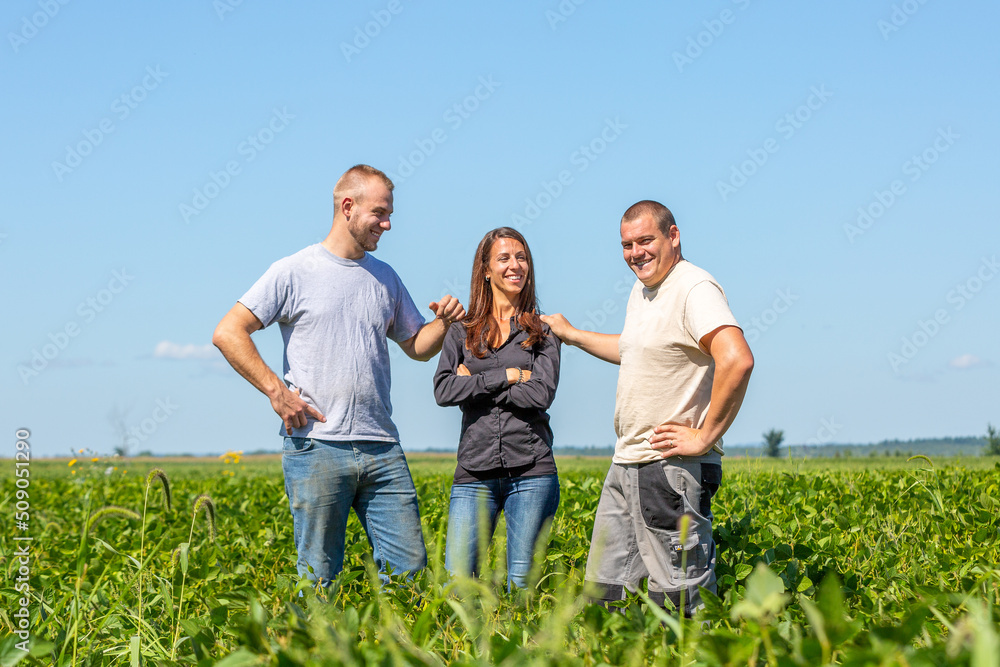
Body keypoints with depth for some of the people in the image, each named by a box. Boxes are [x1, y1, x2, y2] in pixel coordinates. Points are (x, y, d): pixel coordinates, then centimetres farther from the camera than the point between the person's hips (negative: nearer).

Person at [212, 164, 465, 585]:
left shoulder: (385, 278, 16)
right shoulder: (294, 273, 0)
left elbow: (418, 347, 25)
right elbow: (227, 334, -4)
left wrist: (444, 322, 3)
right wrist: (277, 391, -11)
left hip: (382, 451, 5)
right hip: (316, 448, -5)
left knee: (410, 566, 2)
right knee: (318, 579, 0)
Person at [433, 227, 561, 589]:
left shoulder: (542, 333, 8)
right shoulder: (462, 332, 11)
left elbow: (541, 395, -7)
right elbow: (443, 390, -4)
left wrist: (474, 383, -5)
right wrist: (508, 375, -8)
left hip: (531, 471, -1)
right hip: (475, 471, 1)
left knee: (521, 582, 0)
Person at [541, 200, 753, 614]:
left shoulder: (694, 289, -15)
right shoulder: (641, 291, 16)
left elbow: (737, 361, -29)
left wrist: (705, 437, -22)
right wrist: (571, 335, 38)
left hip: (672, 467, -10)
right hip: (625, 464, 10)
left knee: (681, 604, -5)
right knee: (603, 589, 12)